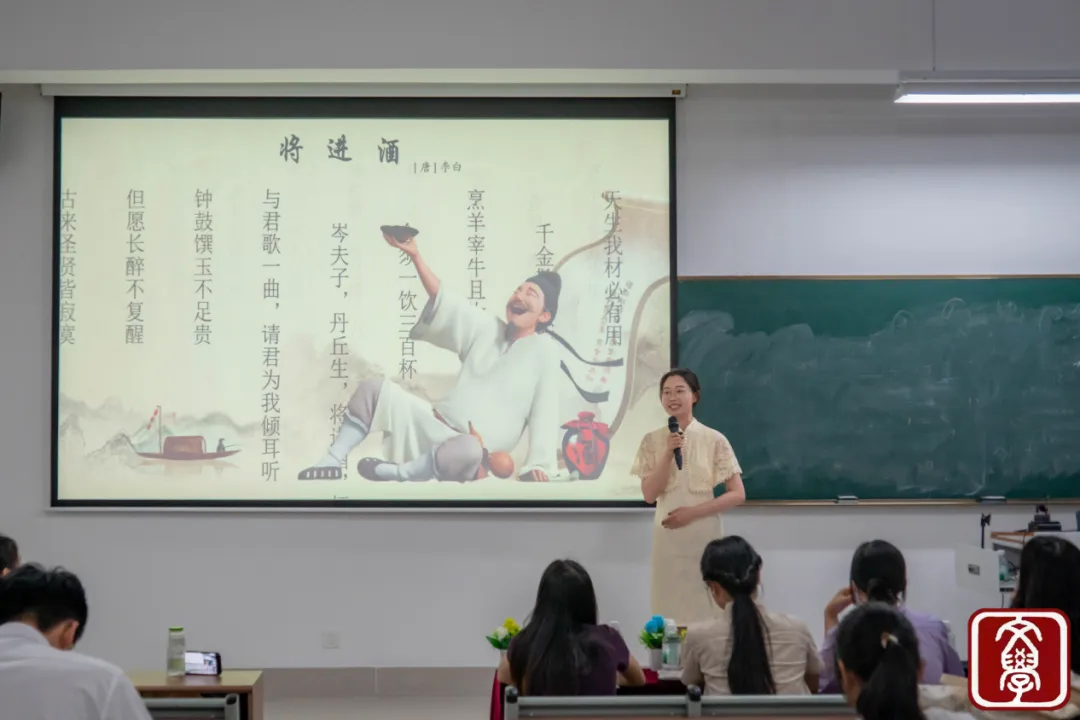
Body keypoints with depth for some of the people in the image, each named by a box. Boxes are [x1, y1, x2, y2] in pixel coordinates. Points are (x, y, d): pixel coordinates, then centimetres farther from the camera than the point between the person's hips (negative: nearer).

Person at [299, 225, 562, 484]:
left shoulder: (542, 350, -2)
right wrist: (415, 255, -4)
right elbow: (444, 301, 9)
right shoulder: (488, 331, 16)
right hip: (436, 427, 7)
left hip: (472, 449, -7)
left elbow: (546, 411, -10)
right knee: (374, 388, -3)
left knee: (469, 449, -44)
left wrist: (539, 464, -22)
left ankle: (397, 473, -21)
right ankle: (332, 462, -2)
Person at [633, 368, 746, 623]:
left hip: (705, 534, -2)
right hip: (668, 535, 2)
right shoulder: (652, 441, 3)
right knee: (670, 608, 1)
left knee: (706, 608, -2)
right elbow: (649, 495, -4)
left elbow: (738, 495, -4)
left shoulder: (714, 440, -3)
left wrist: (693, 512, -12)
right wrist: (668, 454, -14)